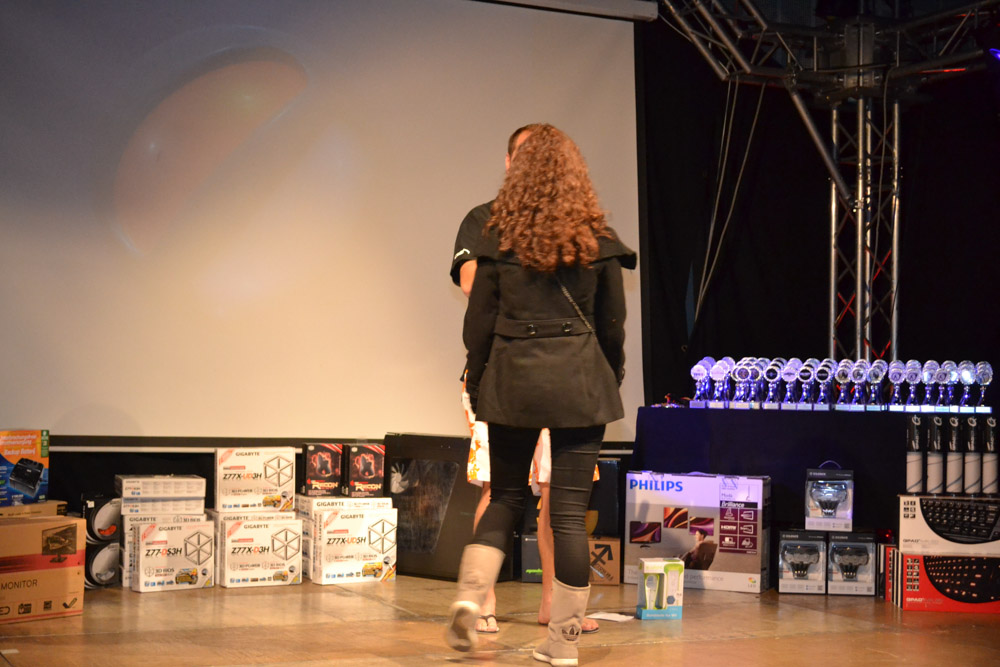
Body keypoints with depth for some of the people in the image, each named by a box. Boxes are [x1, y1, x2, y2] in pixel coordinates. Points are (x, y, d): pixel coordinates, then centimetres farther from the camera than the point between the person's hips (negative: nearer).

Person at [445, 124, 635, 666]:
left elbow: (478, 323, 3)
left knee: (505, 497, 17)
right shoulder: (598, 241, 1)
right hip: (579, 380, -1)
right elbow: (612, 325, 5)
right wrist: (610, 382, 17)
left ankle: (469, 597, -2)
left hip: (512, 378, 1)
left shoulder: (499, 240, 1)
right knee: (570, 510, 2)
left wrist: (476, 387, 13)